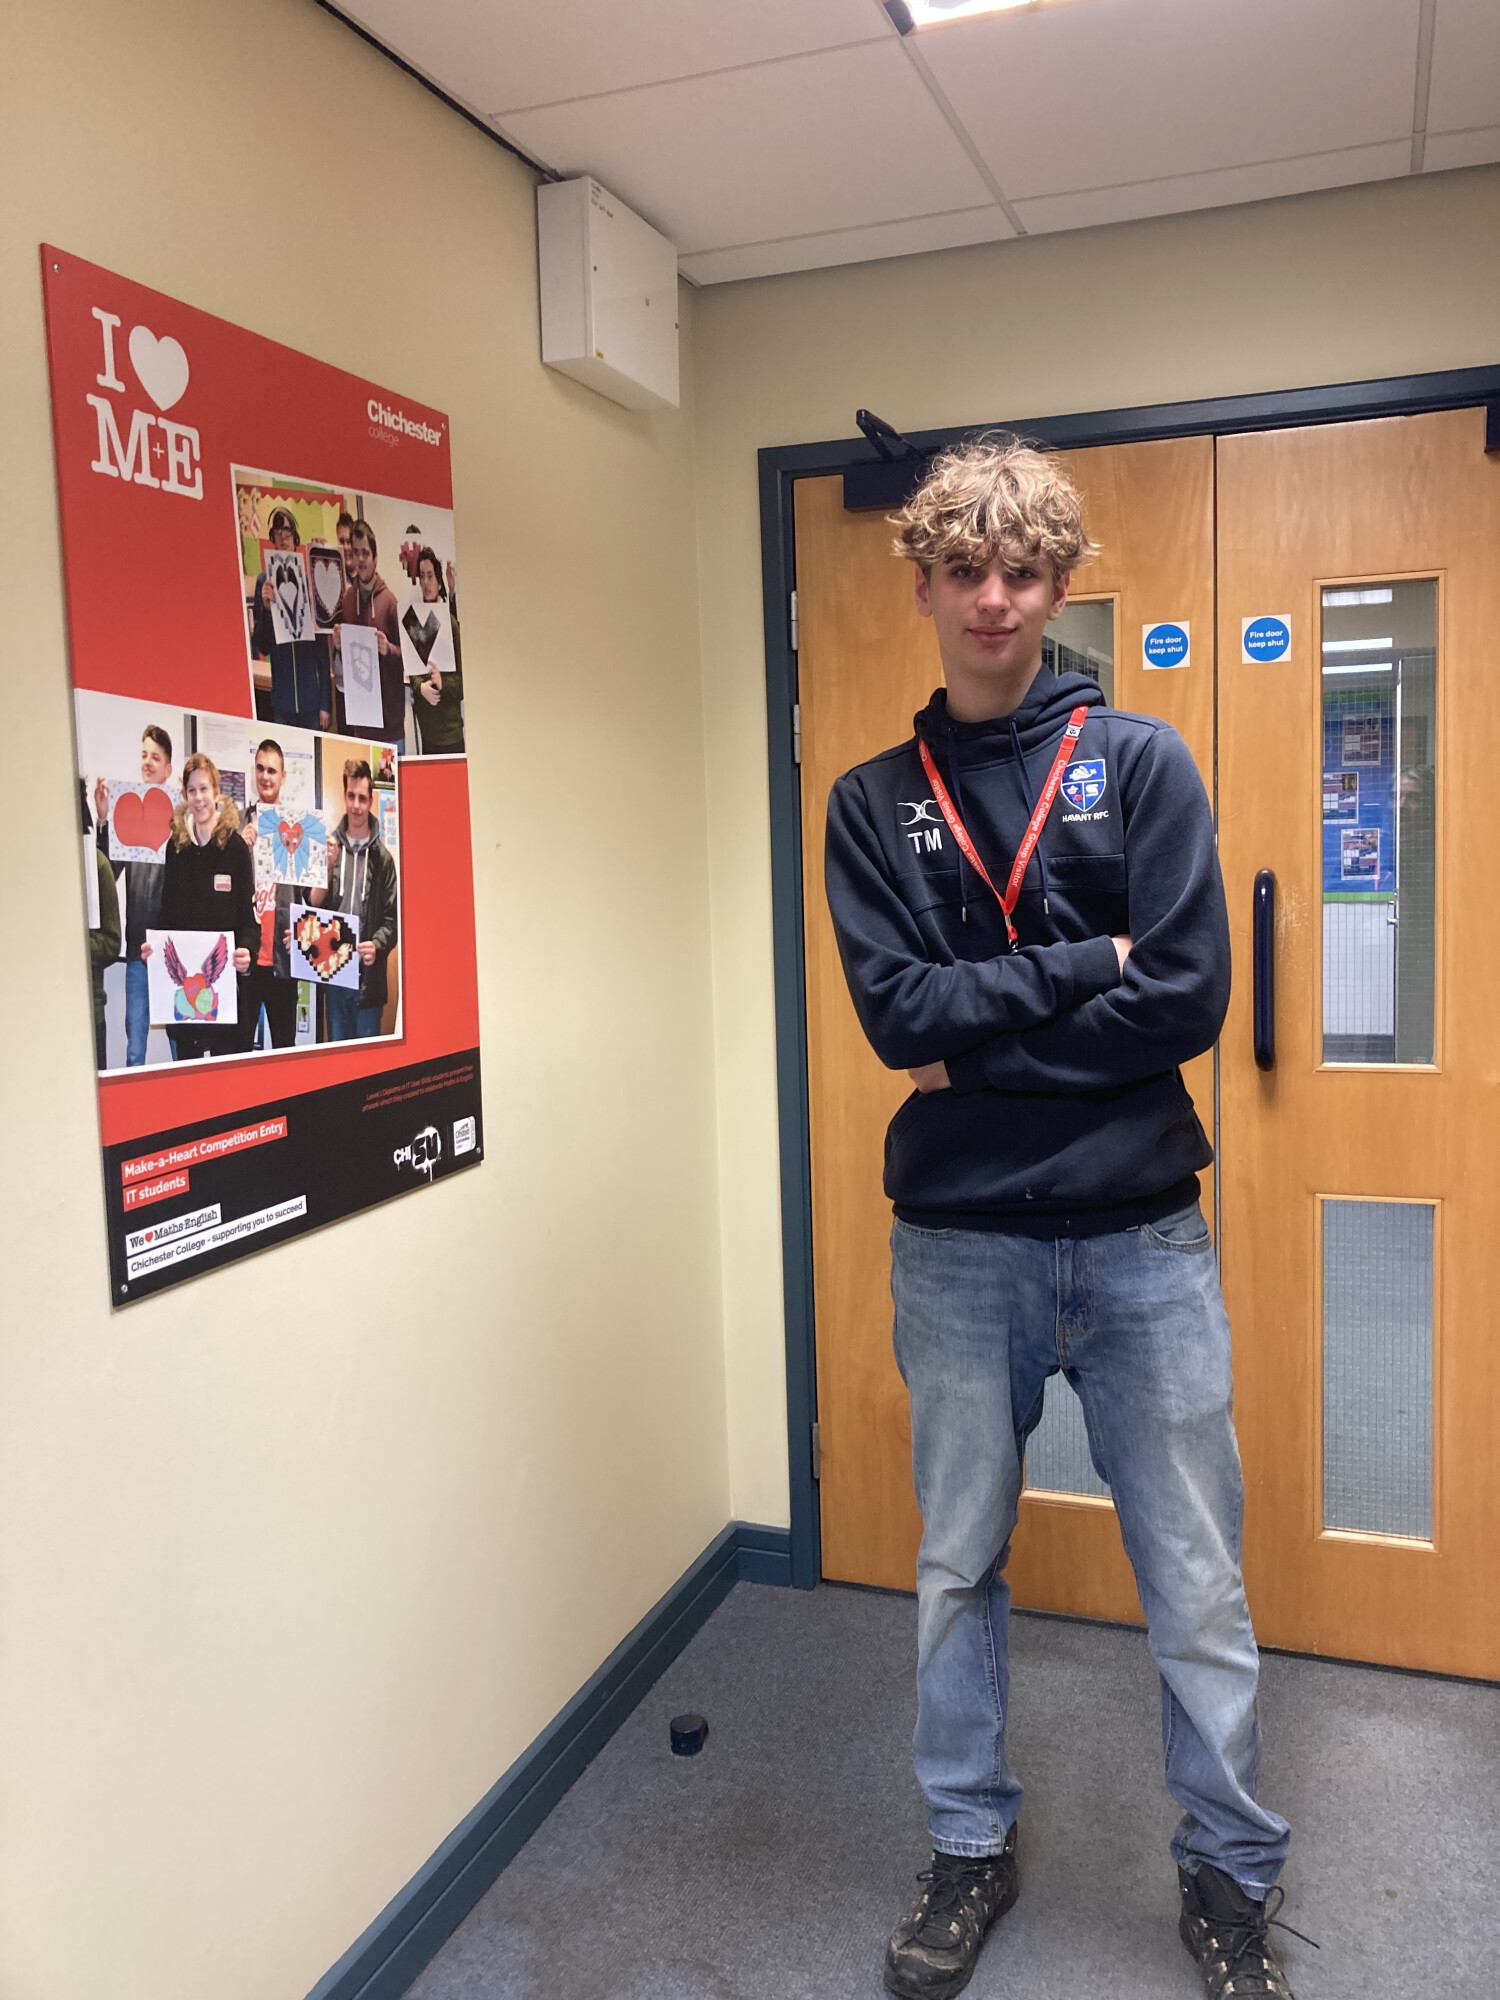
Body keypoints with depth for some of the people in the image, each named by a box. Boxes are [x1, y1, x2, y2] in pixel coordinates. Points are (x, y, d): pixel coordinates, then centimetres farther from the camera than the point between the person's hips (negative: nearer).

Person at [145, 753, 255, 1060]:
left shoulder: (235, 847, -3)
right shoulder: (176, 846, 8)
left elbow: (248, 913, -4)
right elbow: (167, 911, 13)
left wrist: (246, 949, -22)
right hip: (181, 970, 4)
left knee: (226, 1053, 3)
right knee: (185, 1056, 7)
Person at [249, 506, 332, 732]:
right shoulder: (264, 582, 2)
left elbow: (322, 648, 2)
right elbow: (262, 648, 2)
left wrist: (326, 704, -1)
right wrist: (266, 607, -15)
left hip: (312, 697, 0)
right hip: (281, 699, 1)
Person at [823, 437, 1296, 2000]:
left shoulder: (1140, 764, 0)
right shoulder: (873, 802, 4)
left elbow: (1187, 997, -11)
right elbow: (895, 1011, -10)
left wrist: (980, 1045, -11)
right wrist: (1084, 963, -12)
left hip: (1139, 1238, -1)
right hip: (957, 1245, 2)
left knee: (1197, 1588, 10)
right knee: (956, 1571, 16)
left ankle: (1232, 1875, 34)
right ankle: (970, 1847, 38)